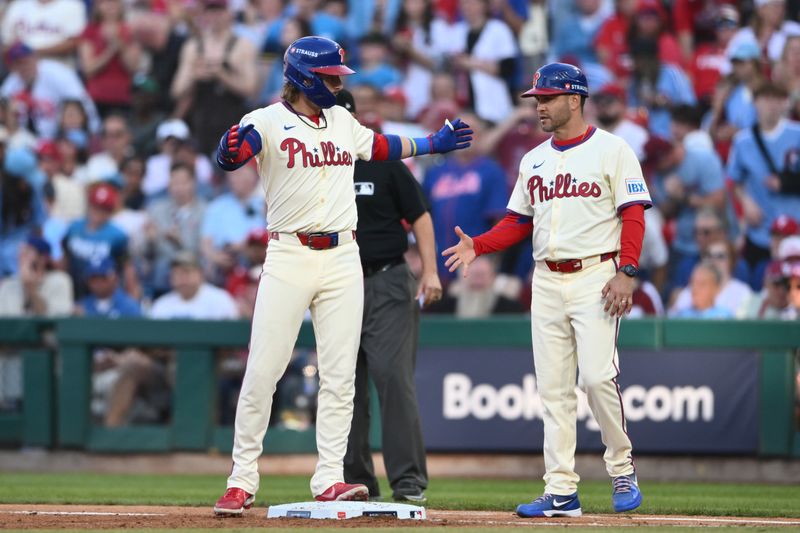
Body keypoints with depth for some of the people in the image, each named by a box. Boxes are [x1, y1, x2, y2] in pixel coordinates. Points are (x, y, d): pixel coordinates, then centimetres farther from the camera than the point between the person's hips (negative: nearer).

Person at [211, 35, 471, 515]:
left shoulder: (343, 121, 13)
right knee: (262, 373, -5)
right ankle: (242, 481, 2)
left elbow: (380, 146, 31)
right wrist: (234, 147, -46)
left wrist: (434, 143, 33)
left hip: (343, 258, 5)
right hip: (289, 257, -5)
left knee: (340, 376, 3)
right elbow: (229, 158, -23)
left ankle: (330, 480, 6)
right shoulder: (268, 122, -7)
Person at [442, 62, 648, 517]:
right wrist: (478, 246, 1)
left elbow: (633, 215, -7)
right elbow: (519, 222, 18)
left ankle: (622, 468, 3)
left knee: (598, 374, -16)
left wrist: (626, 271, -17)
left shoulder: (611, 150, -2)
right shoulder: (534, 160, 16)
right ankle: (561, 490, 3)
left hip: (596, 276, -6)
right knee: (553, 388, 2)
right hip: (547, 280, 6)